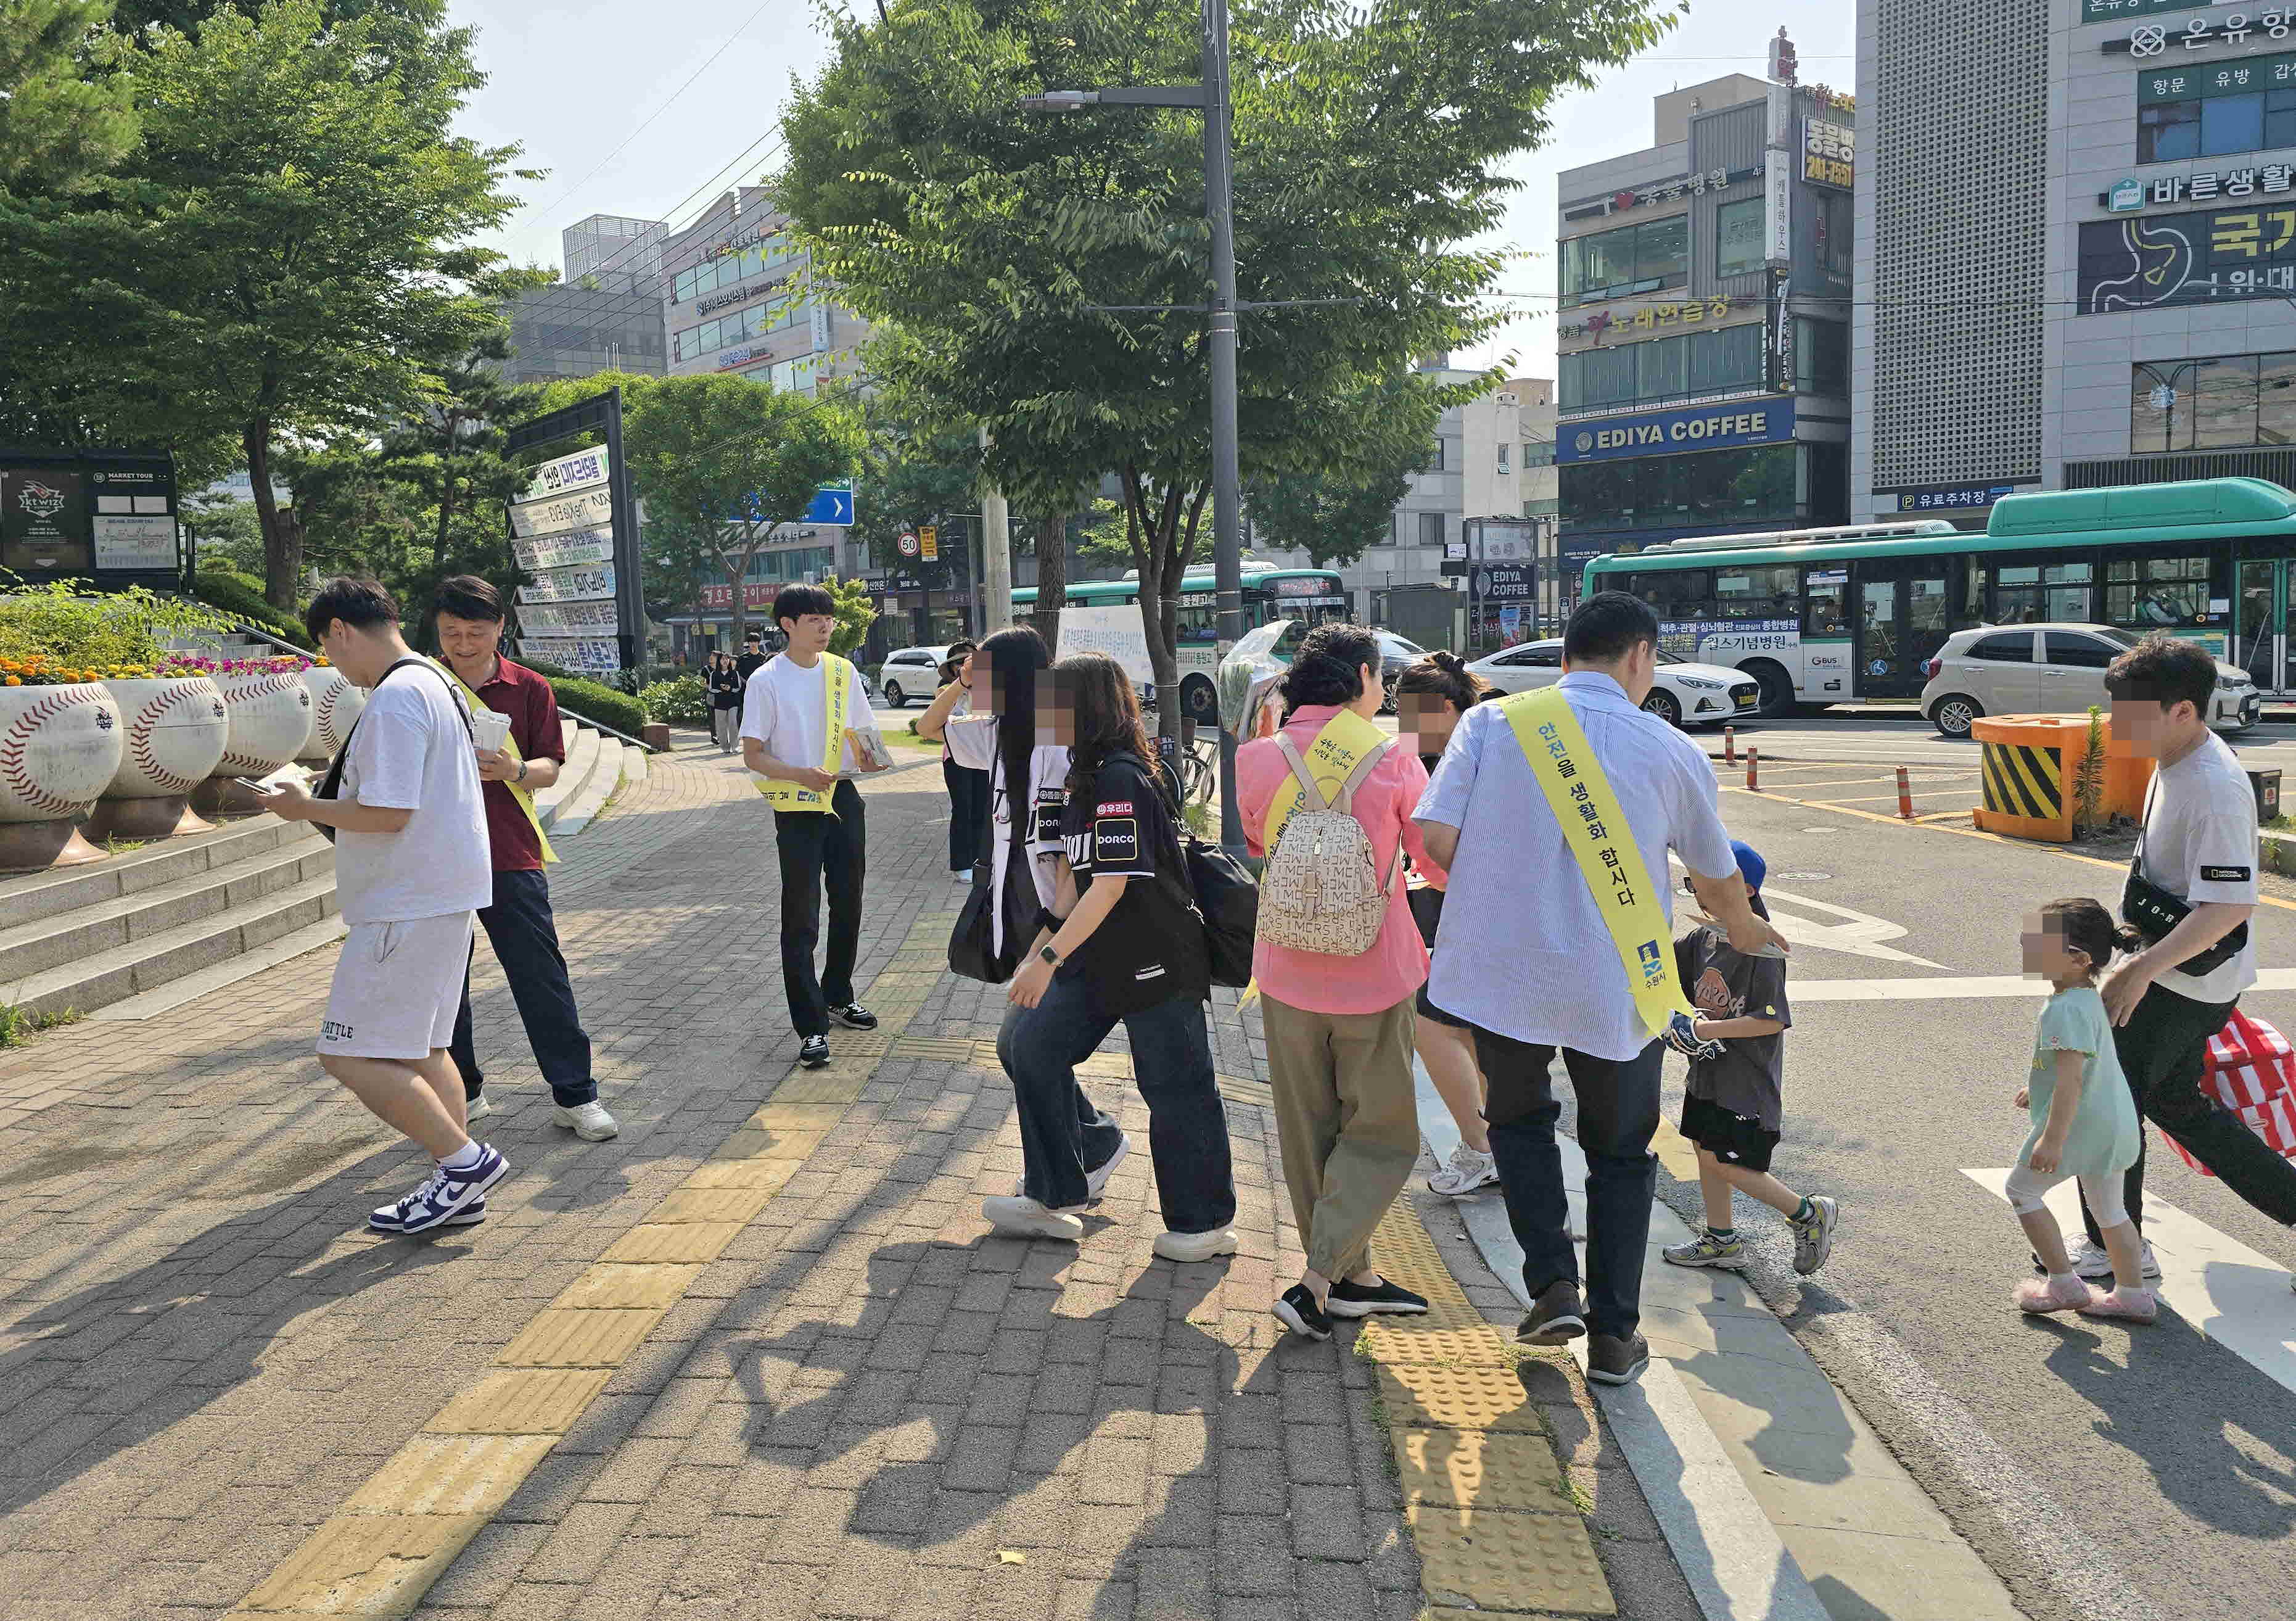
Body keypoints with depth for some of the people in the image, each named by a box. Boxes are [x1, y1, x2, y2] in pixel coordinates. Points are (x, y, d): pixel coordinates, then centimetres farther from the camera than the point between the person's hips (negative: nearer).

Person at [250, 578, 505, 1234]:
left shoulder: (394, 699, -18)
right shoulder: (436, 682, 15)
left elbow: (388, 814, -23)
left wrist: (307, 807, -9)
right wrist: (337, 795, 19)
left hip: (406, 908, -11)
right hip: (444, 895, 11)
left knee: (351, 1057, -5)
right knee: (421, 1050, 16)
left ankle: (466, 1160, -1)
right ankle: (459, 1191, 19)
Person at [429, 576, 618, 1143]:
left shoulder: (528, 688, 4)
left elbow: (550, 767, 3)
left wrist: (514, 769, -19)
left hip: (510, 854, -1)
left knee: (541, 974, -2)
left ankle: (574, 1095, 5)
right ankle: (461, 1092, 25)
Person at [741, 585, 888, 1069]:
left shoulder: (843, 672, 5)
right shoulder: (767, 680, -8)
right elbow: (752, 755, -9)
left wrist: (866, 757, -9)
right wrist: (800, 774, -25)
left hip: (843, 798, 5)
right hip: (795, 807, -5)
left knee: (848, 903, 15)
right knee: (801, 918, -5)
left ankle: (838, 995, 34)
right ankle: (812, 1026, -2)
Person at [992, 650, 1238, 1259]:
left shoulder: (1123, 780, -19)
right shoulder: (1083, 777, 11)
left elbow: (1112, 884, -24)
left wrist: (1049, 957, -24)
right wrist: (1037, 952, 11)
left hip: (1157, 957, -10)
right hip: (1101, 956, 10)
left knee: (1174, 1085, 2)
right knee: (1028, 1044, 6)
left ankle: (1205, 1223, 18)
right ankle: (1054, 1196, 17)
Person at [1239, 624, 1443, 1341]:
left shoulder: (1257, 759, -5)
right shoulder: (1394, 761, -10)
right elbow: (1440, 865, 0)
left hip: (1287, 977, 3)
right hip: (1375, 978, -2)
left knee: (1309, 1134, 17)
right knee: (1381, 1135, 12)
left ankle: (1352, 1276, 26)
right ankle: (1320, 1281, 2)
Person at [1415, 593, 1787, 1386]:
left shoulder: (1492, 722, -1)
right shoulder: (1671, 752, 1)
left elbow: (1437, 837, -9)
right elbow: (1717, 879, 14)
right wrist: (1743, 928, 36)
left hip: (1500, 971, 0)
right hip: (1614, 988, 0)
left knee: (1519, 1119, 26)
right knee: (1620, 1155, 19)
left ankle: (1553, 1285, 15)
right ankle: (1614, 1336, 24)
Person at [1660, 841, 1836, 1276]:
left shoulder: (1760, 950, -21)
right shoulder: (1702, 938, 3)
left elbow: (1774, 1020, -24)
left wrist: (1710, 1029, -24)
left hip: (1747, 1081, -8)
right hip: (1708, 1073, 8)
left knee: (1725, 1164, -5)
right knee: (1706, 1152, 15)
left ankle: (1808, 1213, 15)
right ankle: (1722, 1241, 31)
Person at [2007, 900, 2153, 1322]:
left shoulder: (2066, 1010, -24)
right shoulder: (2087, 996, 9)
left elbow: (2071, 1077, -28)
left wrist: (2053, 1139, -29)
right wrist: (2037, 1088, 34)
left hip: (2079, 1122, -10)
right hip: (2115, 1122, 10)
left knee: (2020, 1189, 6)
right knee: (2108, 1207, 21)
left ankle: (2063, 1284, 10)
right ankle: (2133, 1295, 30)